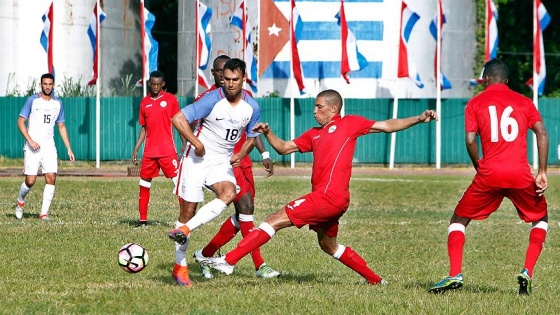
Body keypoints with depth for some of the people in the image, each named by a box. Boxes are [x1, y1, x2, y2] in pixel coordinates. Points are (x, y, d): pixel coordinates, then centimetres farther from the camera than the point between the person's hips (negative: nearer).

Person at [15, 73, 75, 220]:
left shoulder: (58, 103, 9)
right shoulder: (32, 101, -3)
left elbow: (61, 127, 16)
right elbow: (20, 122, -3)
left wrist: (69, 149, 11)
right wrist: (30, 141, -15)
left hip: (49, 147, 3)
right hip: (32, 147, -3)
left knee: (51, 178, -12)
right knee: (30, 181, -7)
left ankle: (44, 213, -7)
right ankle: (20, 202, 24)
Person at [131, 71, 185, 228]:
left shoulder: (171, 99, -1)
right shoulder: (144, 102, 11)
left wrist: (185, 144, -7)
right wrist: (136, 149, 13)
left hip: (167, 150, -5)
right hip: (149, 151, 5)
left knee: (178, 182, -9)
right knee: (144, 184, 7)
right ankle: (143, 220, 15)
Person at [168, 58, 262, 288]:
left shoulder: (251, 107, -2)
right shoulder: (212, 100, -16)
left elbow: (252, 137, 14)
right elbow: (178, 119, -19)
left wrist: (241, 154, -5)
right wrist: (196, 143, -23)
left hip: (222, 162, 3)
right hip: (198, 158, -3)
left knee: (228, 194, -28)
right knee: (188, 208, -2)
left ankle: (185, 229, -25)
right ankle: (180, 266, 9)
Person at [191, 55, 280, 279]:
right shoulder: (205, 99, -3)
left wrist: (264, 154, 8)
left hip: (242, 161, 7)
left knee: (242, 215, 7)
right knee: (246, 206, -18)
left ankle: (205, 255, 22)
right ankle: (259, 265, -17)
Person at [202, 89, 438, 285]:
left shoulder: (349, 124, 3)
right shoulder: (314, 134, 22)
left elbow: (388, 126, 4)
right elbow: (284, 148, 24)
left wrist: (419, 119, -6)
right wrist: (267, 133, 5)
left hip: (329, 196, -9)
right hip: (325, 198, 9)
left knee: (276, 221, -11)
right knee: (328, 246, 23)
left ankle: (229, 261, -13)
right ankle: (374, 279, 31)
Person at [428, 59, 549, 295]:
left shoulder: (475, 103, 10)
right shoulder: (524, 102, 15)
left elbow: (470, 140, -2)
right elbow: (542, 134, 1)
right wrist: (542, 173, -1)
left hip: (489, 174, -1)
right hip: (521, 174, 1)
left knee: (459, 220, 16)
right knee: (541, 218, 24)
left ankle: (455, 275, -1)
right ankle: (527, 272, 5)